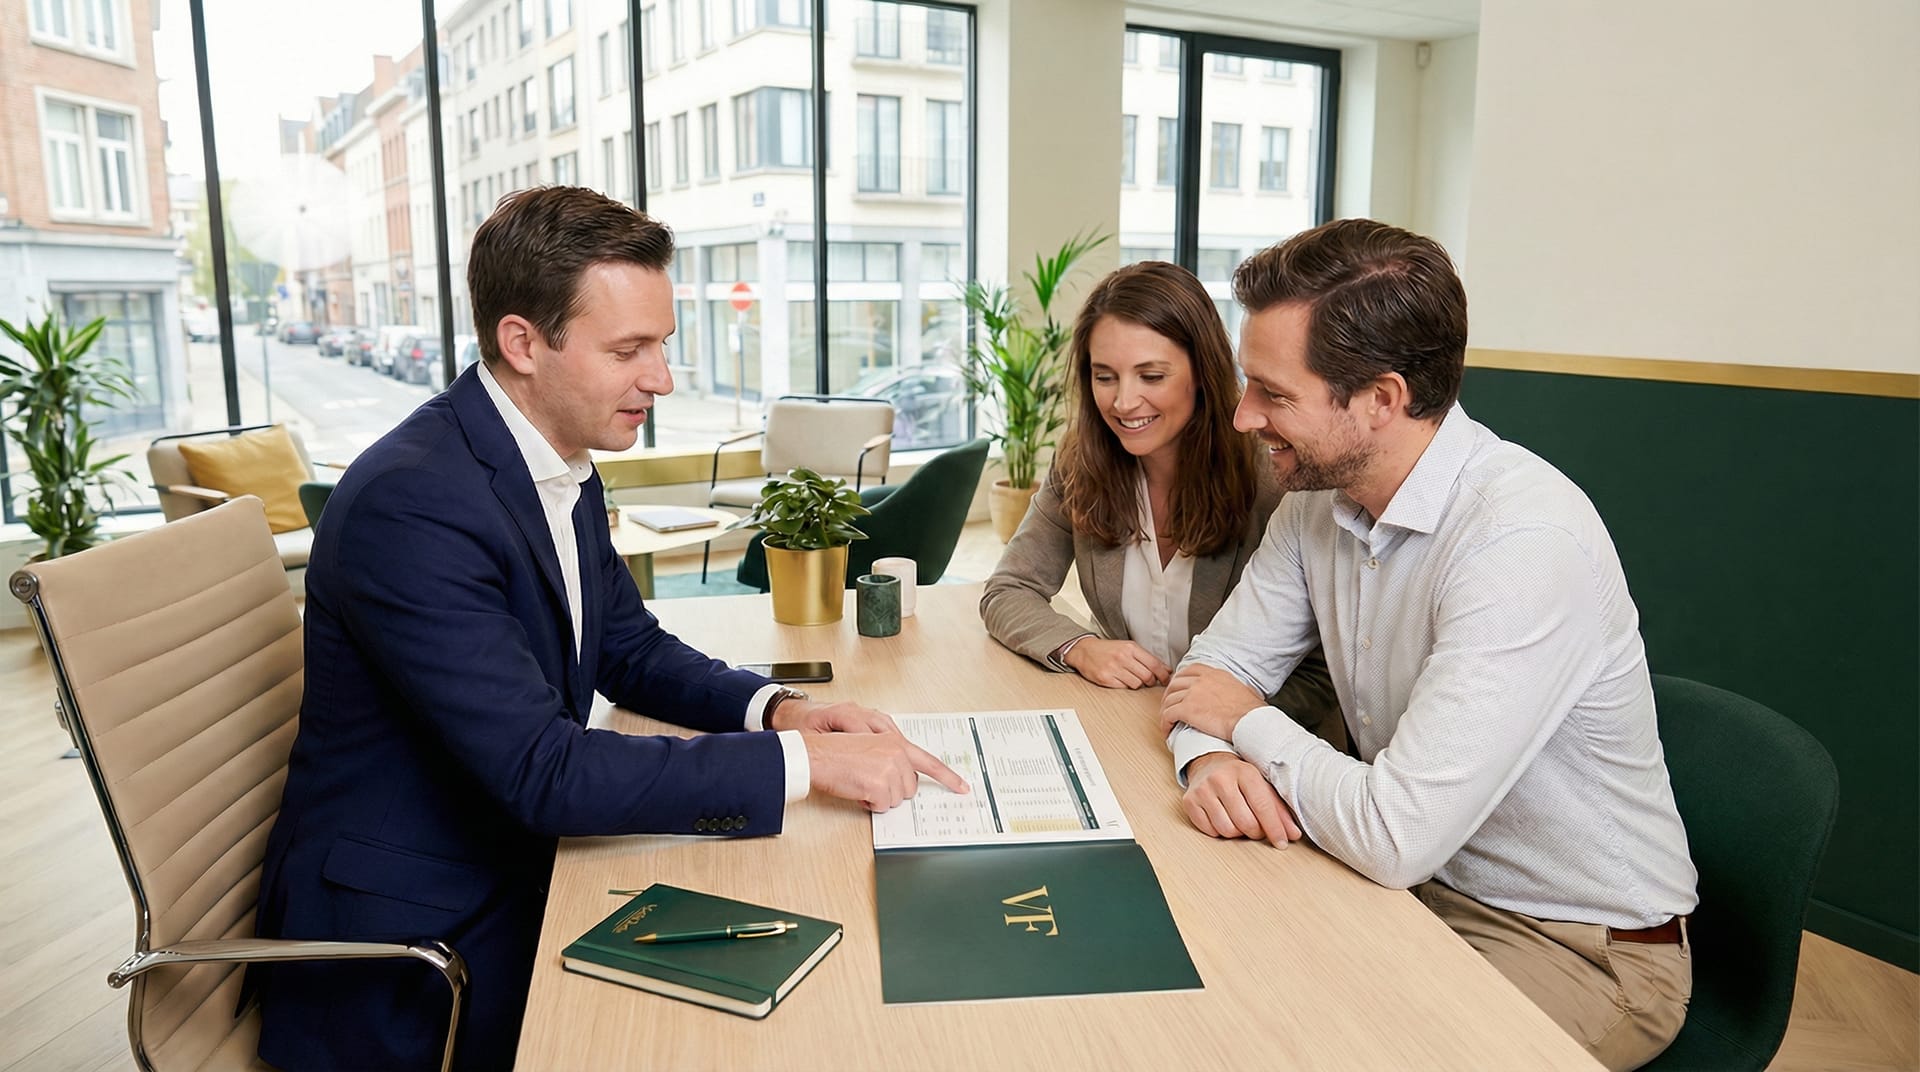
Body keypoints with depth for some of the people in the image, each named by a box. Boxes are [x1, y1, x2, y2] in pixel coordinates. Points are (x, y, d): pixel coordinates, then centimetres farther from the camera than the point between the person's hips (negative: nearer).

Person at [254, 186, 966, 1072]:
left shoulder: (563, 465, 0)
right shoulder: (408, 504, -27)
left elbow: (631, 650, 10)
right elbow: (541, 771, -29)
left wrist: (777, 708, -8)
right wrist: (802, 760, -27)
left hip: (518, 862, 7)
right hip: (414, 934, -7)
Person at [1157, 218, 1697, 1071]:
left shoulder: (1526, 544, -31)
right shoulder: (1319, 495, -5)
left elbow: (1395, 837, -34)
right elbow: (1222, 662, 2)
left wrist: (1247, 721, -16)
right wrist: (1209, 756, -22)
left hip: (1582, 950, -6)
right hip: (1418, 881, 7)